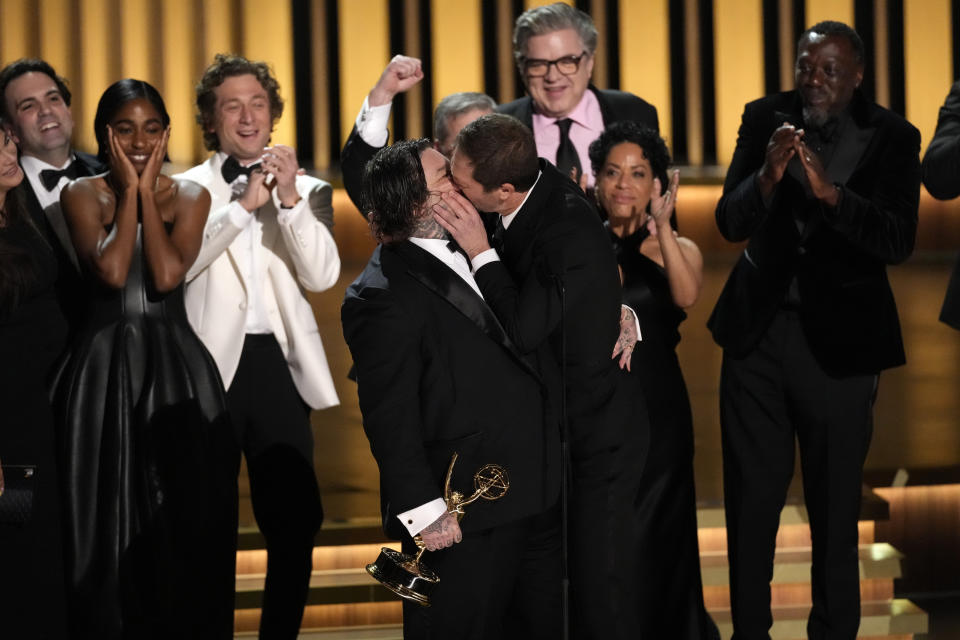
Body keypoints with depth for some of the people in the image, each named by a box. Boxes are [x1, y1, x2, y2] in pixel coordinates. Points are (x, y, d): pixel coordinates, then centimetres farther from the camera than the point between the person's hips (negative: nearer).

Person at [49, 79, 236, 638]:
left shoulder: (189, 196, 5)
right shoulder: (83, 194, 2)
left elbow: (167, 274, -12)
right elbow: (111, 270, -15)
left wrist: (146, 192, -7)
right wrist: (130, 189, -8)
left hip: (177, 367, 1)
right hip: (105, 367, 0)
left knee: (183, 520, 1)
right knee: (109, 517, 2)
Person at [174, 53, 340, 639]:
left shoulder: (308, 190, 10)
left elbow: (322, 276, -3)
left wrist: (289, 199, -13)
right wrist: (244, 203, -16)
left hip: (279, 362, 2)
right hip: (210, 364, -2)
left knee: (295, 520, 3)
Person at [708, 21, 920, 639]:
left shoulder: (892, 138, -7)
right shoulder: (765, 119, -1)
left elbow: (899, 241, -17)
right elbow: (730, 223, -6)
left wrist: (829, 191, -30)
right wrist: (767, 177, -26)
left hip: (840, 341, -2)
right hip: (758, 331, 2)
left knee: (836, 504, 5)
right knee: (752, 496, 8)